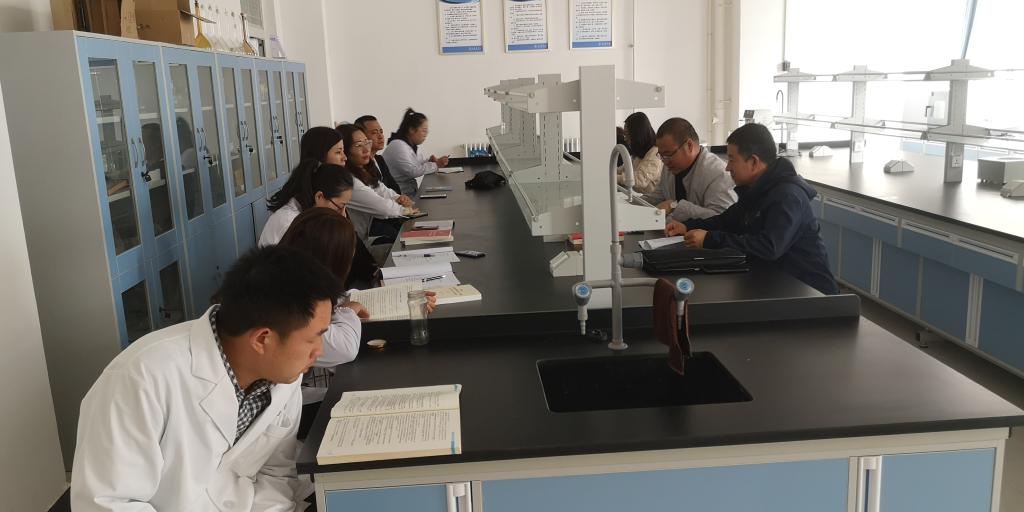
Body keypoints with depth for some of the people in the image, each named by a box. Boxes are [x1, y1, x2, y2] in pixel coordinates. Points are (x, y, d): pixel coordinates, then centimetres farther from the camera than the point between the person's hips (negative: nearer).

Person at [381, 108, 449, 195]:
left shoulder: (412, 146, 11)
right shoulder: (398, 146, -17)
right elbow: (412, 171, -22)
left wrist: (429, 161, -2)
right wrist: (436, 165, -15)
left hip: (411, 190, 9)